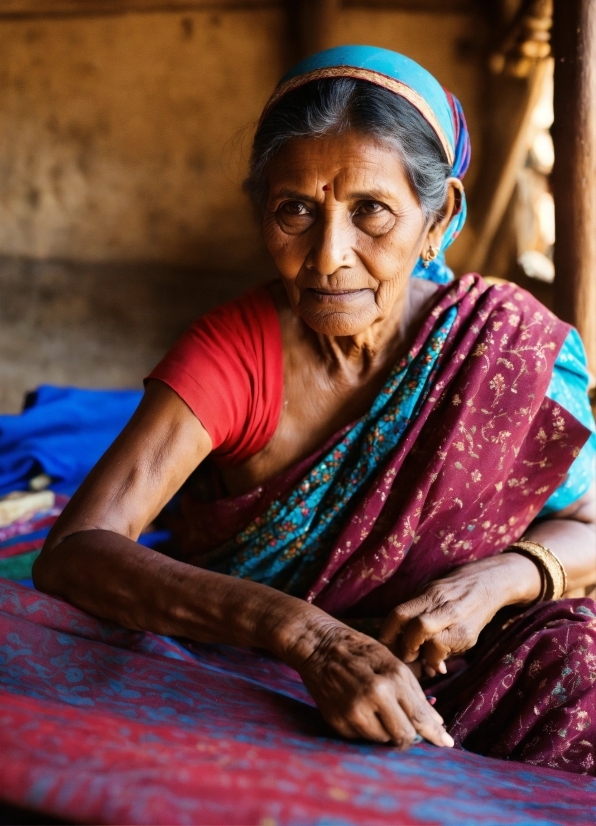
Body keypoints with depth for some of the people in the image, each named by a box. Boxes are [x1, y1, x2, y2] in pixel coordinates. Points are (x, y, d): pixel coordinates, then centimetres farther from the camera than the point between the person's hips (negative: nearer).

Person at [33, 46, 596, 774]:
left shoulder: (510, 345, -12)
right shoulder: (230, 353, -16)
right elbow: (70, 553, -26)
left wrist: (497, 578, -22)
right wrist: (304, 632, -39)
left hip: (434, 697, 2)